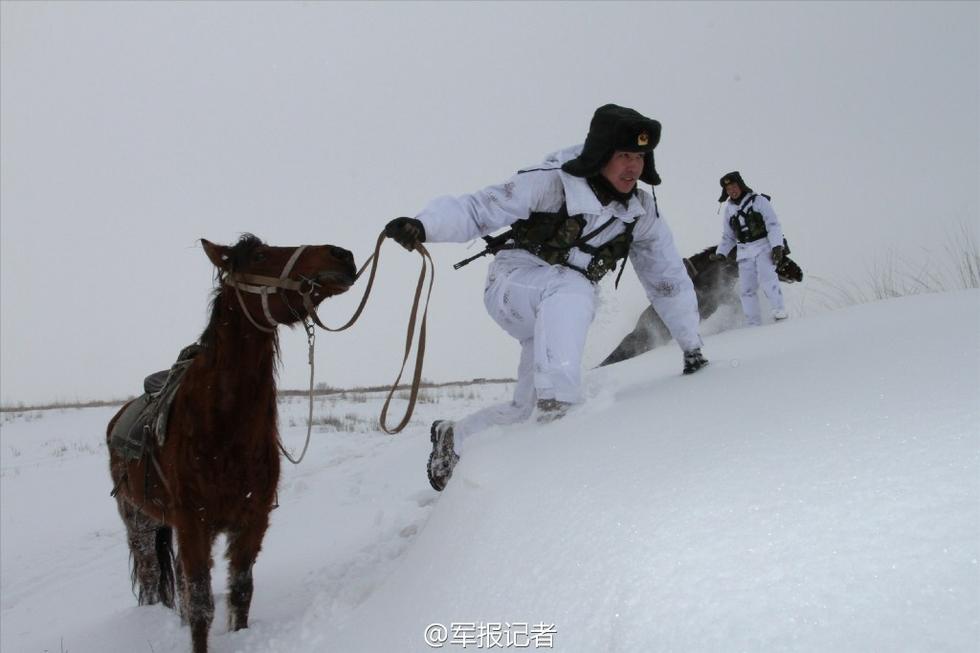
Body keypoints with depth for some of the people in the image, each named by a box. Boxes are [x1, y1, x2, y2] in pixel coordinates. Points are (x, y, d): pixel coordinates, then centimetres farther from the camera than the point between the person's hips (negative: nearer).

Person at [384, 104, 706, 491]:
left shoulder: (641, 212, -2)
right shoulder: (552, 183, -18)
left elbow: (668, 278, 6)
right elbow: (478, 209, -21)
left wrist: (691, 346, 7)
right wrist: (424, 226, -40)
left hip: (558, 312, 6)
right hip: (514, 281, -6)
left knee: (526, 408, 4)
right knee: (573, 289, -38)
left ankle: (453, 437, 30)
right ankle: (558, 411, -39)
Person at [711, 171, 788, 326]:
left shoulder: (759, 201, -1)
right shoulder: (729, 209, 14)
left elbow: (773, 225, -6)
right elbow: (728, 237, 22)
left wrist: (777, 246, -17)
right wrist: (720, 253, 8)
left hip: (764, 246, -4)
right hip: (744, 252, 5)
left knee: (766, 277, -26)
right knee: (746, 289, -4)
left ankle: (779, 311, -21)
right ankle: (754, 324, -1)